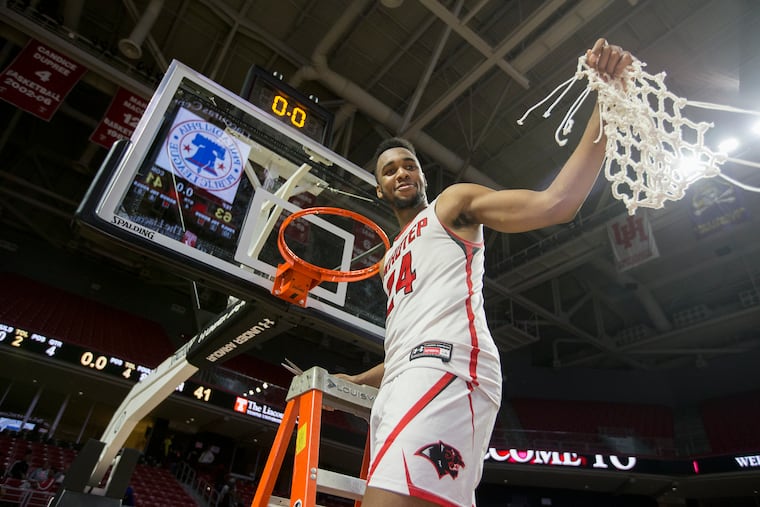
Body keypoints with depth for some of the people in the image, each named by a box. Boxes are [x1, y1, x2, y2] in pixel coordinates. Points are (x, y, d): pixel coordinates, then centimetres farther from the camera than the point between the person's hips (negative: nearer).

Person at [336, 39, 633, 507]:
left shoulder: (454, 204, 13)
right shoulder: (391, 260, 33)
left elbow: (557, 203, -2)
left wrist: (606, 103, -9)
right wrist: (351, 383, 28)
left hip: (446, 370, -9)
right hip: (404, 385, 9)